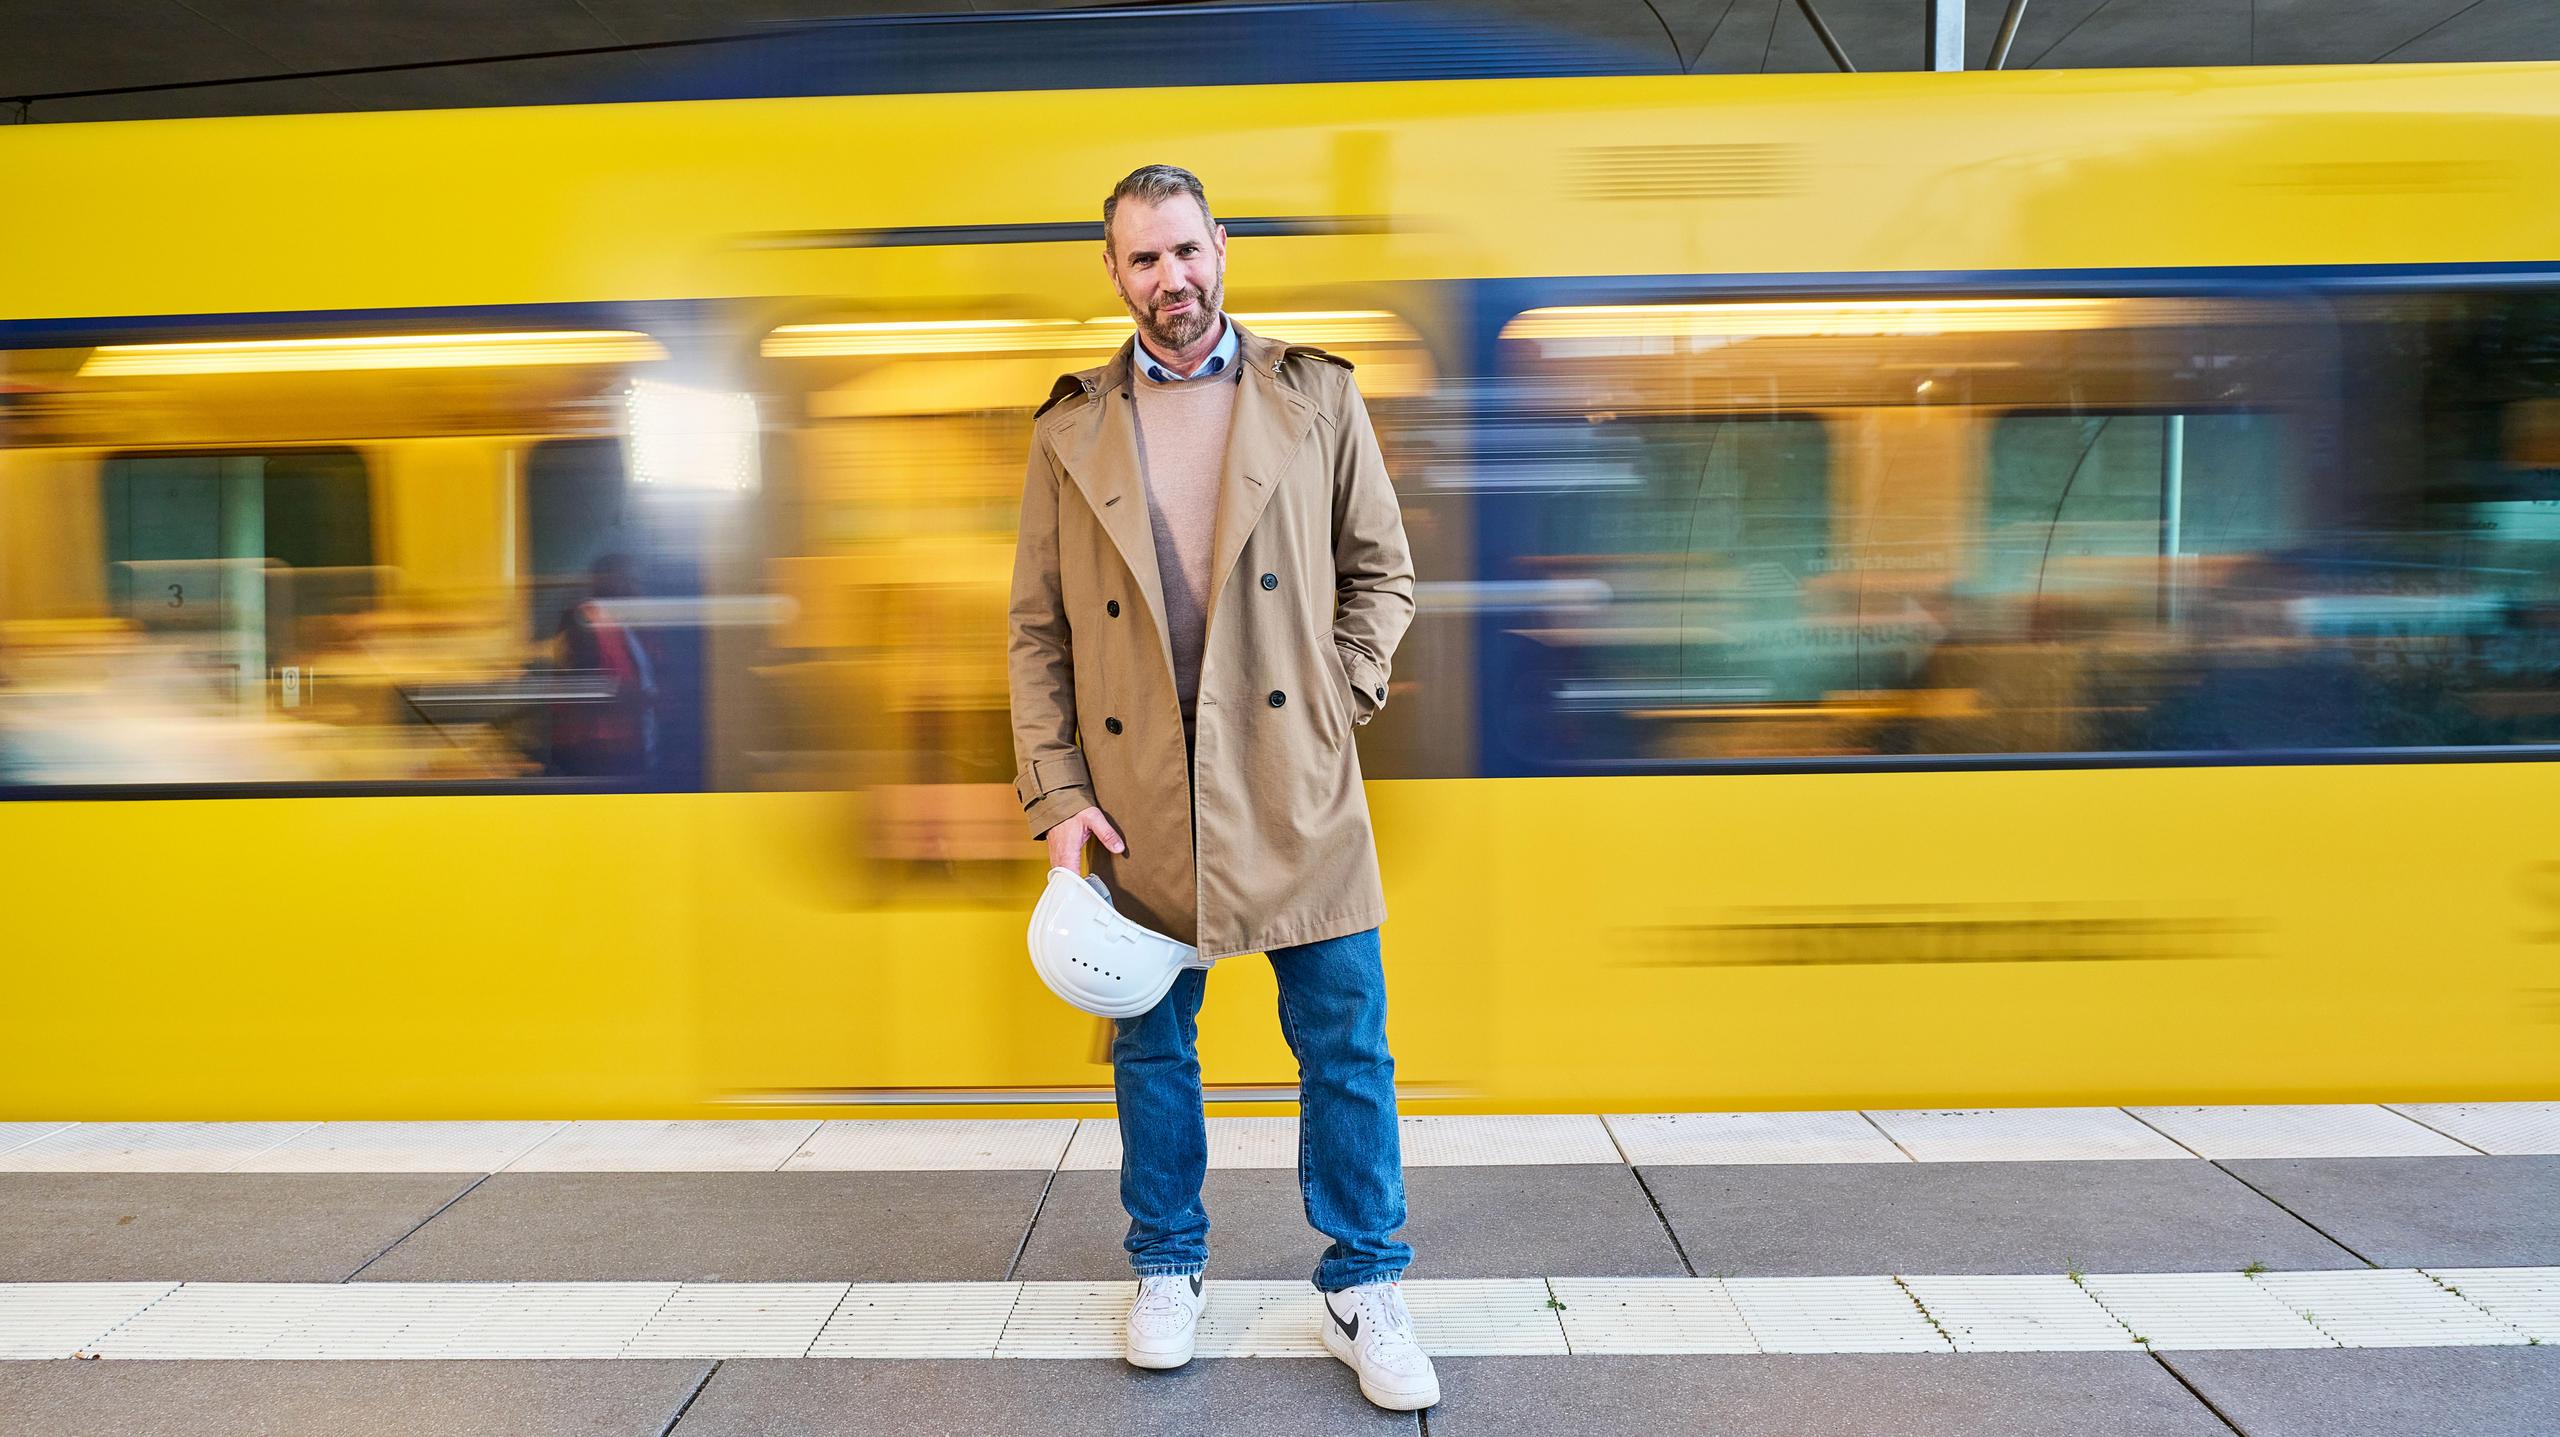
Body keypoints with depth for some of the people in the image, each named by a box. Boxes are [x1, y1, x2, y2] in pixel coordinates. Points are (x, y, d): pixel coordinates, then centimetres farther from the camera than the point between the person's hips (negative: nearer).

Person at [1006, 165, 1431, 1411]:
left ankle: (1363, 1289, 21)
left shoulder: (1316, 397, 5)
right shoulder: (1072, 431, 6)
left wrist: (1343, 700, -3)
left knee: (1343, 1039, 4)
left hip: (1296, 785, 0)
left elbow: (1381, 570, 10)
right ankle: (1166, 1271, 32)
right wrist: (1057, 793, -3)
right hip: (1137, 796, 1)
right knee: (1151, 1044, 13)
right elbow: (1036, 630, 5)